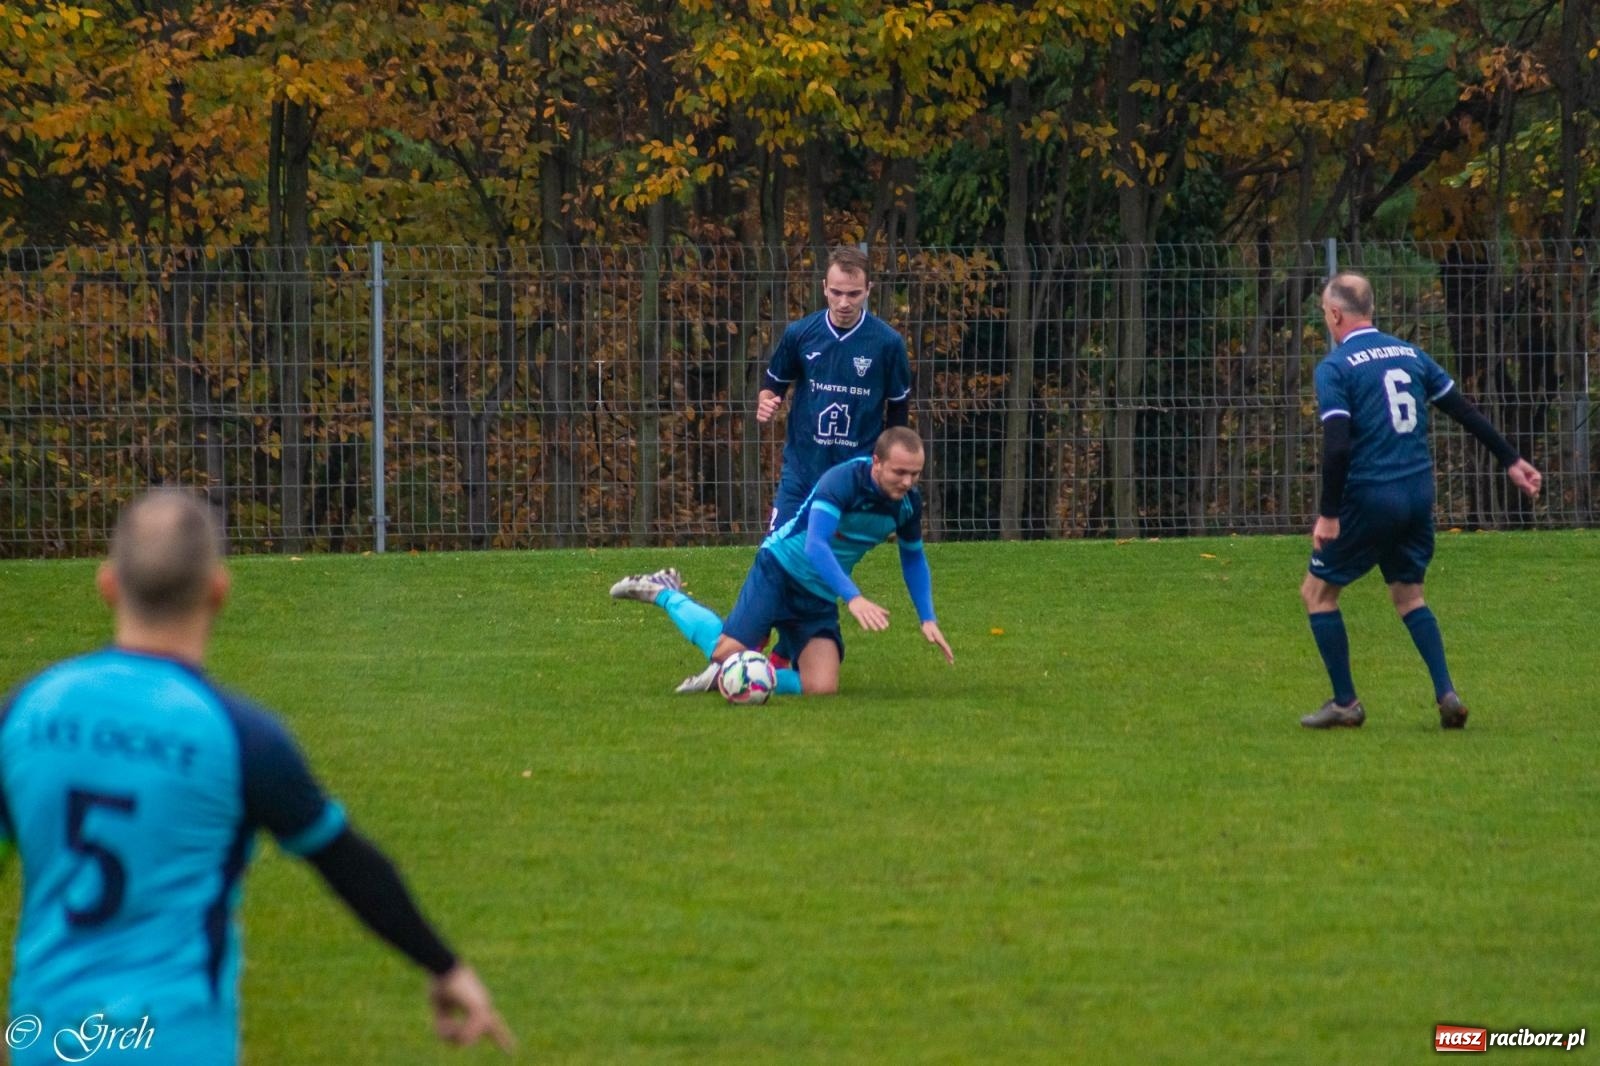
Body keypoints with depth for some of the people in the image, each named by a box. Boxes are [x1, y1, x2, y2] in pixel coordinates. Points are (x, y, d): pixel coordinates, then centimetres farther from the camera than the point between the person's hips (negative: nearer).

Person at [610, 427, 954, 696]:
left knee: (822, 688, -15)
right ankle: (664, 593, 19)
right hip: (780, 570, -5)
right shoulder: (843, 481, -26)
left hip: (820, 598, 5)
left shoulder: (908, 503, -5)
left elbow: (913, 559, 15)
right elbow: (815, 545, -36)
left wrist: (928, 619, 5)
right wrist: (854, 598, -46)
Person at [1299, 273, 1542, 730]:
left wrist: (1328, 515, -15)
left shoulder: (1334, 368, -9)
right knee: (1408, 595, 21)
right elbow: (1466, 412, 13)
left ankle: (1345, 703, 10)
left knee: (1317, 590, 10)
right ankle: (1447, 694, 5)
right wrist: (1511, 460, 21)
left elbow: (1337, 446, -19)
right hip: (1419, 494, 6)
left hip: (1369, 498, -6)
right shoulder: (1410, 354, 10)